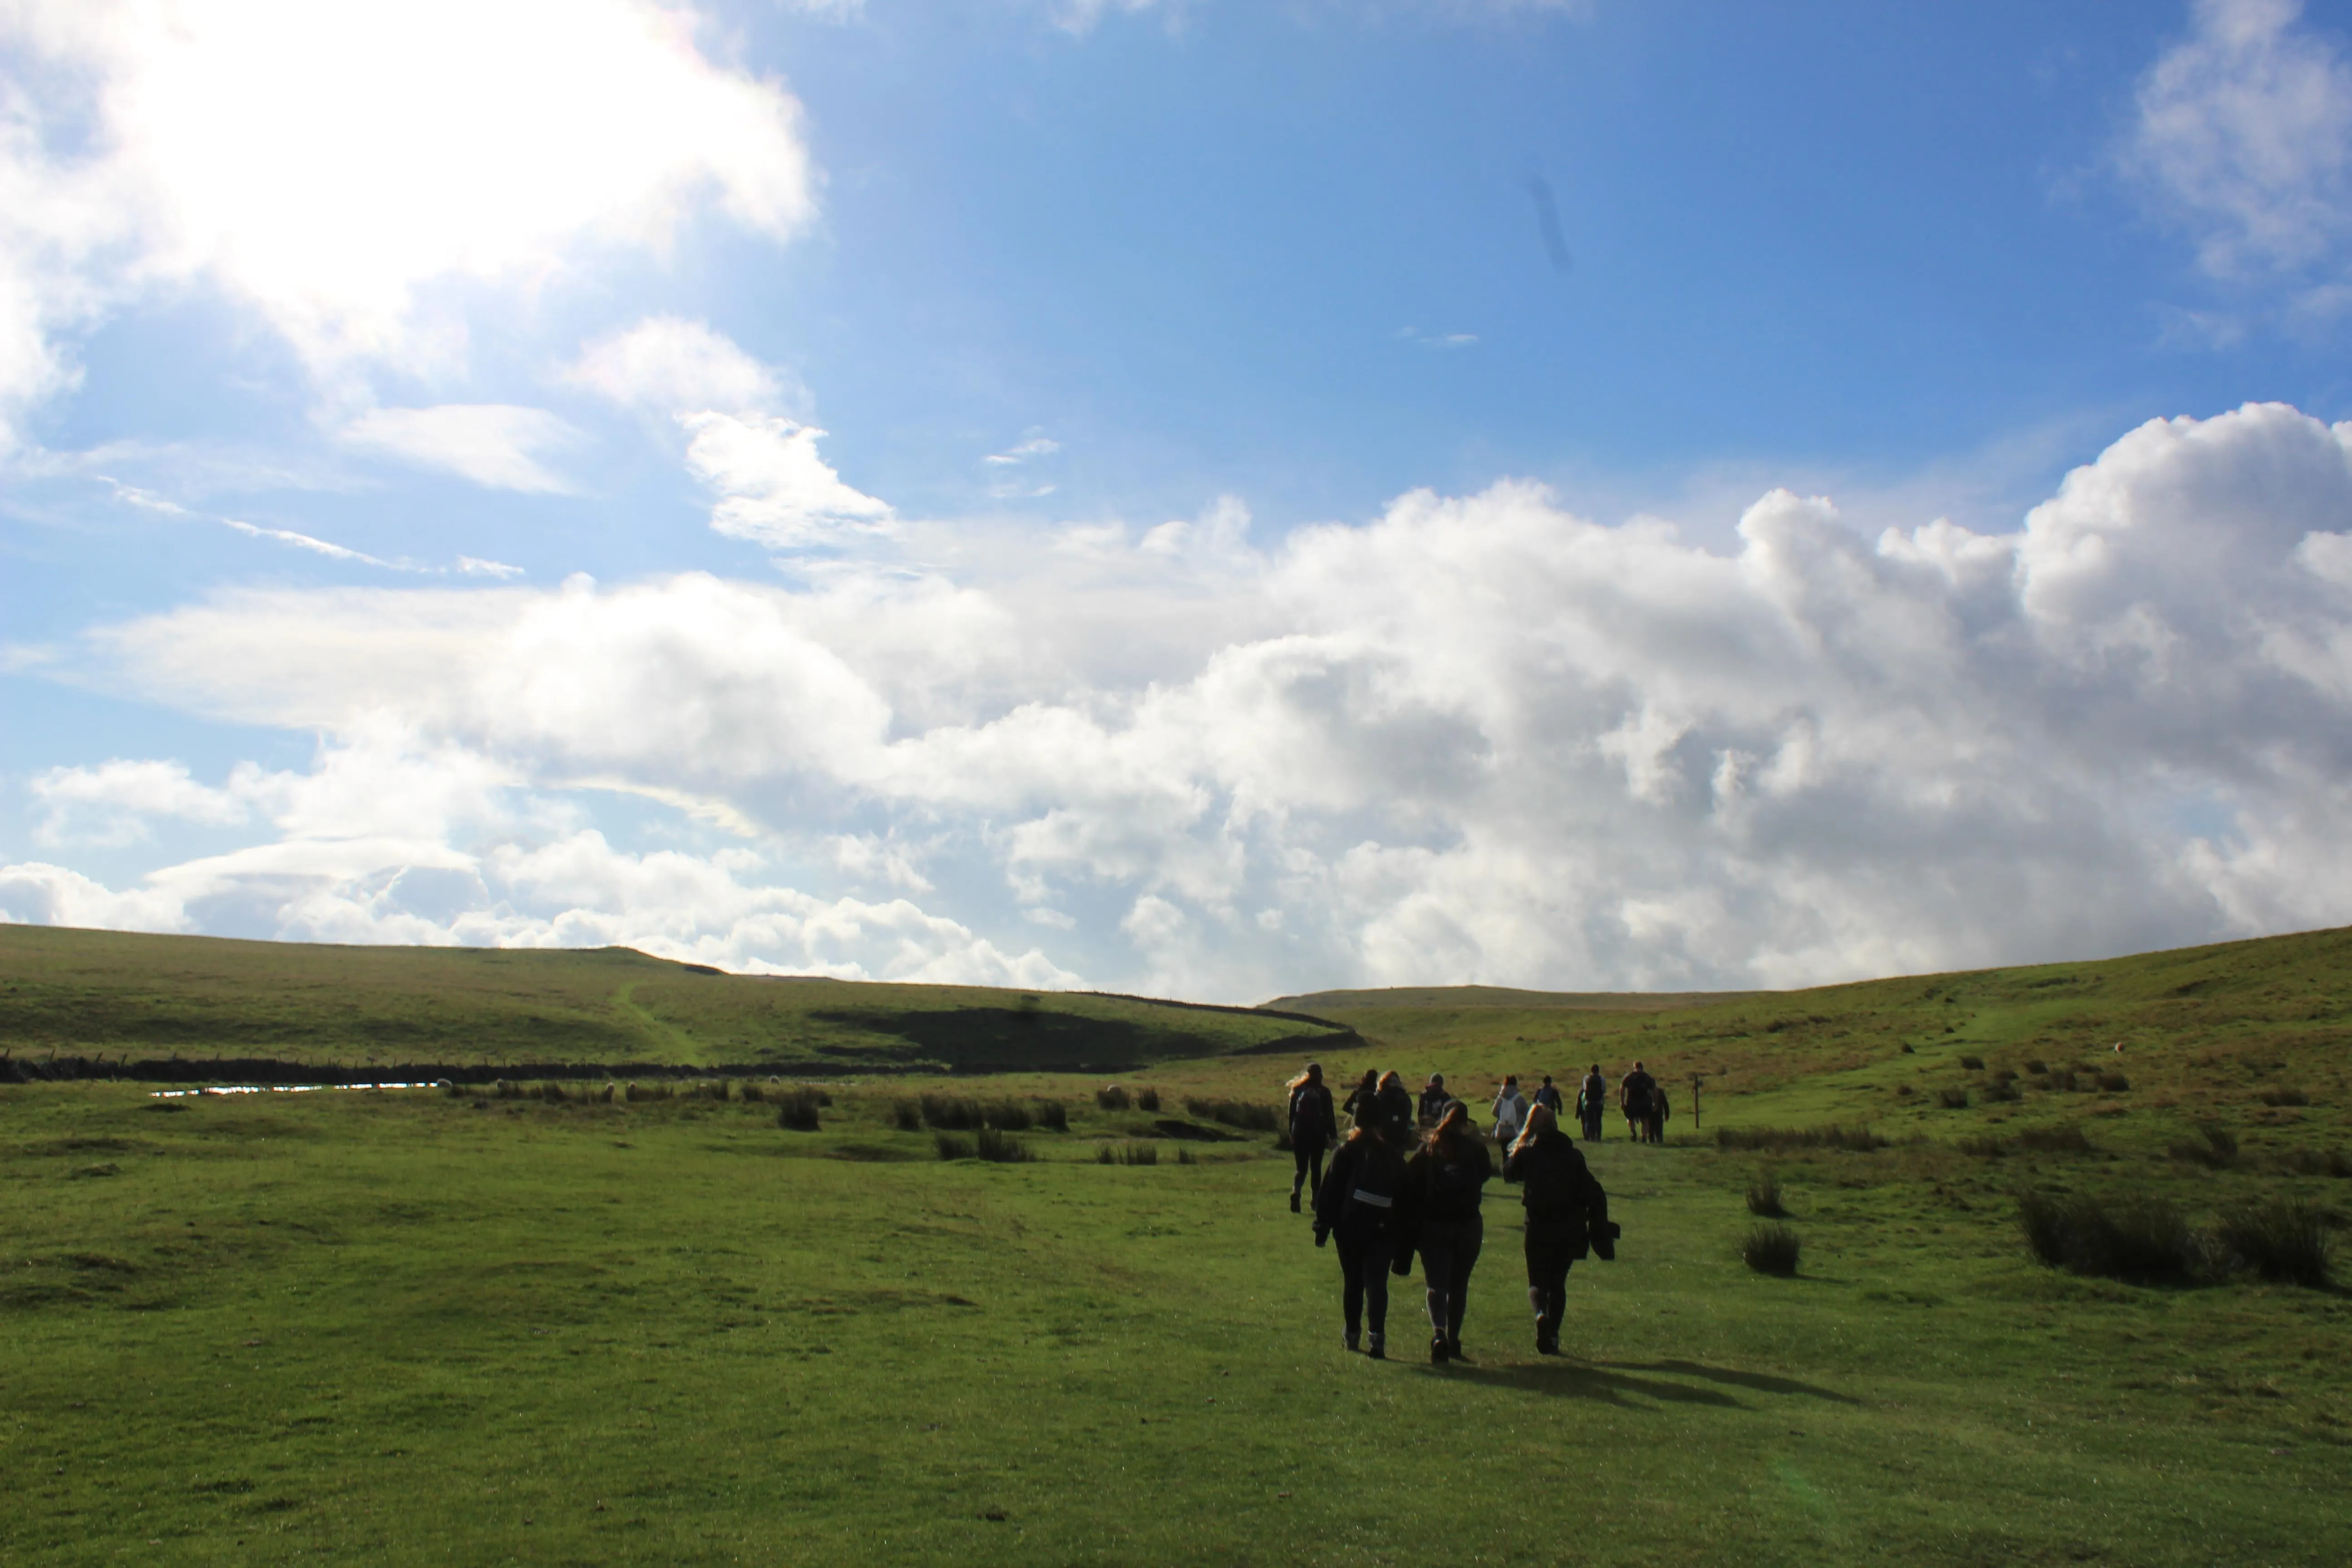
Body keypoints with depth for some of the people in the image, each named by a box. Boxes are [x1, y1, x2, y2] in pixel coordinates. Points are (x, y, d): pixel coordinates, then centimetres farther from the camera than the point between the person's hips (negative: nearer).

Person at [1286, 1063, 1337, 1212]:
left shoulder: (1297, 1090, 3)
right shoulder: (1324, 1092, -2)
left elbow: (1291, 1114, 6)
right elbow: (1329, 1116, -2)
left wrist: (1291, 1133, 12)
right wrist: (1332, 1135, 2)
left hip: (1300, 1134, 1)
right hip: (1318, 1134, -1)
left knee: (1301, 1168, 2)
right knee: (1316, 1168, 12)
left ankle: (1296, 1192, -24)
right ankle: (1315, 1198, 11)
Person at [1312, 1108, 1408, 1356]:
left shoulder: (1346, 1152, -3)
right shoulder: (1394, 1156, 5)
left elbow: (1330, 1193, -6)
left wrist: (1323, 1226, -2)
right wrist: (1401, 1237, 13)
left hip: (1350, 1229, -1)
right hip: (1383, 1231, 1)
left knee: (1352, 1282, 13)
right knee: (1377, 1283, 0)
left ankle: (1352, 1335, 22)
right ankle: (1378, 1337, -15)